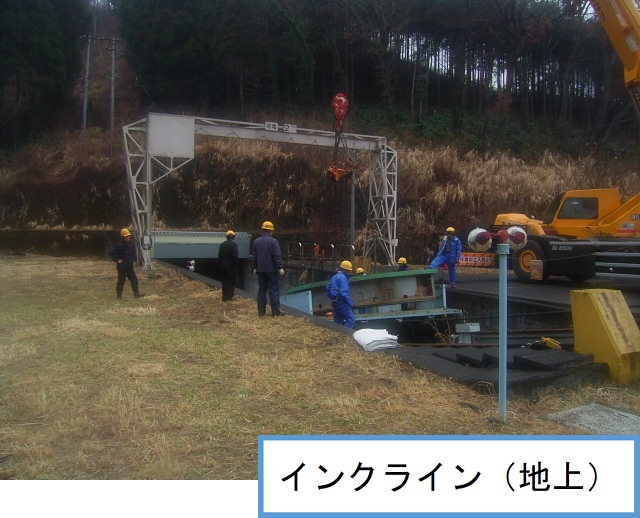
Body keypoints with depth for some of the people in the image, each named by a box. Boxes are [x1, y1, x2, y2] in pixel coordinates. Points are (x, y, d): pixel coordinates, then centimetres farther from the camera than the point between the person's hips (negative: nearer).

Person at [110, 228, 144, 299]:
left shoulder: (132, 244, 7)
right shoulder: (119, 245, -15)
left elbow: (133, 253, 27)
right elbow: (112, 253, -16)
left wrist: (134, 259, 14)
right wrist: (117, 260, -15)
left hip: (130, 266, 6)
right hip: (122, 267, -6)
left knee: (134, 280, 5)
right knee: (121, 281, 3)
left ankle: (137, 294, 10)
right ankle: (119, 295, 15)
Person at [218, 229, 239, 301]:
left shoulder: (222, 244, 7)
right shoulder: (234, 244, -12)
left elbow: (219, 256, 8)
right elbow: (235, 256, -19)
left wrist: (222, 262, 14)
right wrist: (235, 264, -8)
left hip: (223, 265, 6)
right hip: (231, 266, -6)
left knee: (224, 281, 12)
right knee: (232, 281, 3)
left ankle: (224, 297, 15)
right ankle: (230, 297, 0)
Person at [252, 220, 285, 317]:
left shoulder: (256, 242, 6)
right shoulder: (273, 241, -11)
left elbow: (254, 256, 12)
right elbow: (277, 256, -14)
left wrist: (255, 267, 21)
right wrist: (280, 267, -11)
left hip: (260, 270, 5)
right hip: (271, 269, -5)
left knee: (261, 290, 9)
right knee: (274, 290, 0)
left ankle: (261, 311, 11)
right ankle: (275, 311, 0)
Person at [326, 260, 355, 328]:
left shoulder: (334, 277, 18)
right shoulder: (342, 277, -11)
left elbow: (328, 288, 23)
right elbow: (344, 292, -20)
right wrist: (350, 302, -18)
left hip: (334, 302, 10)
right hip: (341, 301, -10)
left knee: (338, 320, 14)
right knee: (351, 319, -12)